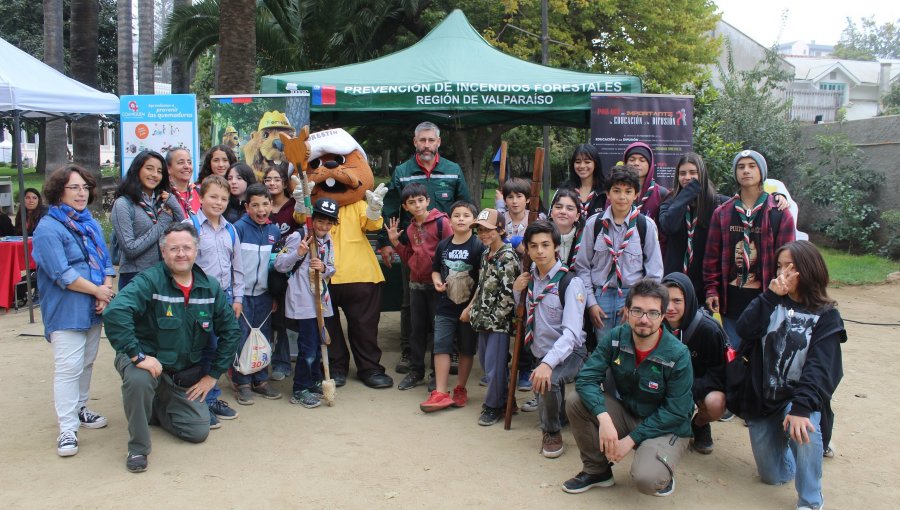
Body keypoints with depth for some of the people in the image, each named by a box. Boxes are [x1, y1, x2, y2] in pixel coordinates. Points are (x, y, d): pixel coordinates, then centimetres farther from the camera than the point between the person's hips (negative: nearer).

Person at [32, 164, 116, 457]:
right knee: (68, 368, -9)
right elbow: (62, 274, -18)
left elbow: (106, 262, 10)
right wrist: (98, 290, -13)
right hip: (66, 311, -7)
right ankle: (67, 429, -5)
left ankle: (79, 410, 33)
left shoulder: (92, 224, 13)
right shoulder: (48, 229, -11)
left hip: (94, 309, 7)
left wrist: (107, 289, -8)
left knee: (87, 363, 17)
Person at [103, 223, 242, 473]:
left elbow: (230, 330, 6)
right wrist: (137, 356, -36)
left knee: (199, 431, 0)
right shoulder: (150, 281, -19)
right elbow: (114, 312, -35)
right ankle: (138, 448, -13)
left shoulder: (211, 288, -3)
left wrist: (213, 374, 3)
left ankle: (156, 408, 31)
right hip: (147, 361, -4)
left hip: (186, 373, 5)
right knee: (138, 379, -39)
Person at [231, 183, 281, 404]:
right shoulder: (239, 228, -9)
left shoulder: (274, 231, 6)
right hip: (242, 293, -4)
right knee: (241, 339, -1)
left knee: (263, 338, 11)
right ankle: (243, 384, 9)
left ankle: (260, 380, 23)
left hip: (264, 294, 4)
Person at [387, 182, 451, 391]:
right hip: (416, 284, 6)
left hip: (437, 284, -6)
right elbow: (409, 259, 15)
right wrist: (395, 242, 3)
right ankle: (416, 371, 22)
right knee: (417, 328, 12)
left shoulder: (441, 223, -11)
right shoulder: (410, 229, 10)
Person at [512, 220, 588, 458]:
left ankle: (552, 432, -8)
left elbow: (571, 332, -26)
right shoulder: (530, 277, 3)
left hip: (568, 353, -7)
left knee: (549, 381, -32)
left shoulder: (570, 282, -17)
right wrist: (517, 291, -2)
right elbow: (523, 316, 18)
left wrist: (548, 363, -40)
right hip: (541, 354, 7)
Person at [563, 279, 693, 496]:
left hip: (666, 428, -4)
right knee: (576, 402, -18)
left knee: (646, 479, -32)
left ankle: (662, 470, 7)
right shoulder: (615, 338, -11)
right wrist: (603, 418, -34)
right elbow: (586, 378, -17)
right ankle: (597, 470, 2)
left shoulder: (678, 355, -21)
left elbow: (675, 412, -18)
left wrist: (631, 439, -22)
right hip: (626, 414, 4)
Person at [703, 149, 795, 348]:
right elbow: (712, 255, 7)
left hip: (765, 297, -2)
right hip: (732, 299, 2)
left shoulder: (779, 213, 0)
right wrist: (711, 290, 0)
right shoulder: (722, 213, 7)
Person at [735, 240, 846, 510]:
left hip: (799, 397, -4)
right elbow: (744, 330, -13)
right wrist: (770, 296, -20)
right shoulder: (772, 302, 4)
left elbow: (819, 366, -20)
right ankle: (811, 447, 39)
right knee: (773, 476, 9)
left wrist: (801, 408, -33)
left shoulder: (826, 316, -8)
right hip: (763, 399, 4)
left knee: (803, 429, -37)